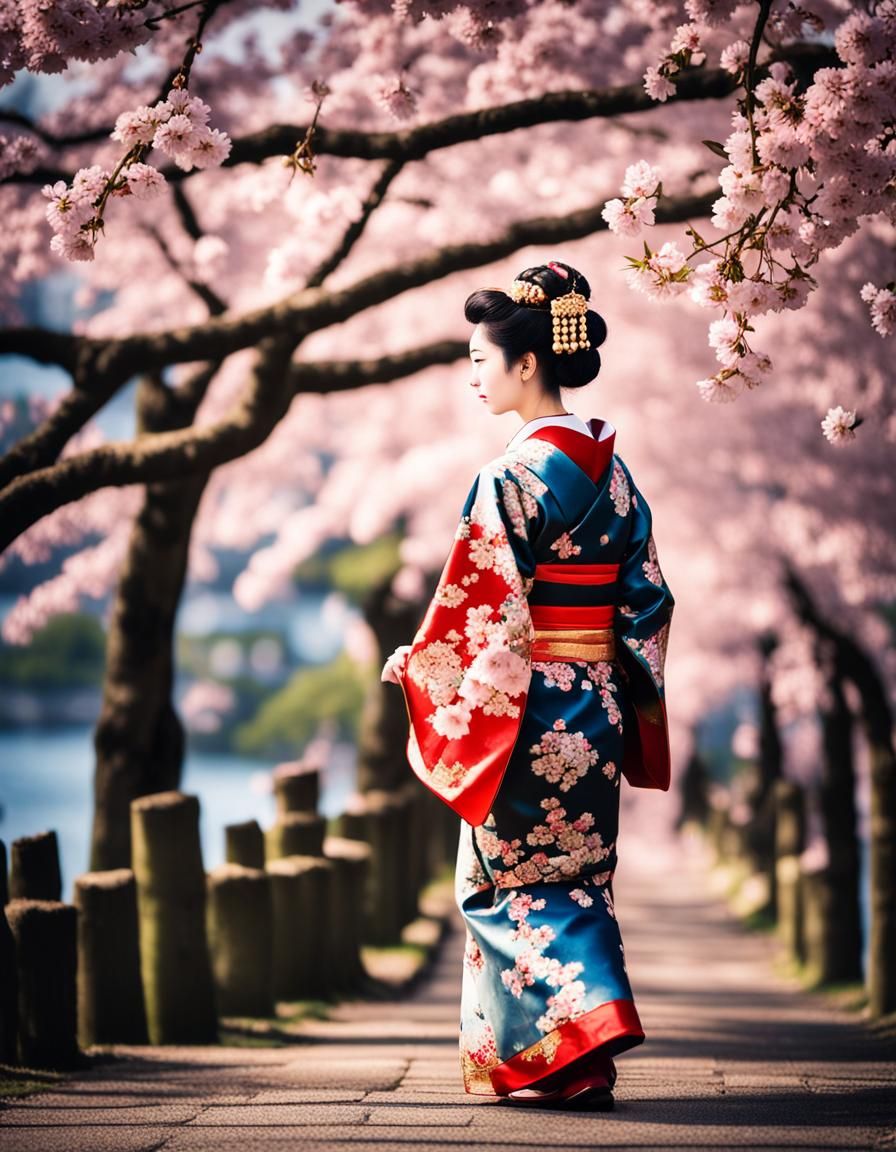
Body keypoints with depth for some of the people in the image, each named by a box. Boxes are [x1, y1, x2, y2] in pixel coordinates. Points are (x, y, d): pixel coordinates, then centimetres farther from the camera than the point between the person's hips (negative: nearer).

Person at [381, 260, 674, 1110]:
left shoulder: (516, 476, -16)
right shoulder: (611, 468, 8)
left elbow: (481, 609, -17)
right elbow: (646, 598, 10)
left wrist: (416, 667, -5)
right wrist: (621, 685, 17)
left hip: (525, 710, -8)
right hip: (596, 709, 8)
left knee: (515, 882, 2)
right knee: (577, 875, 14)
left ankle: (559, 1057, -2)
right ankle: (589, 1056, 18)